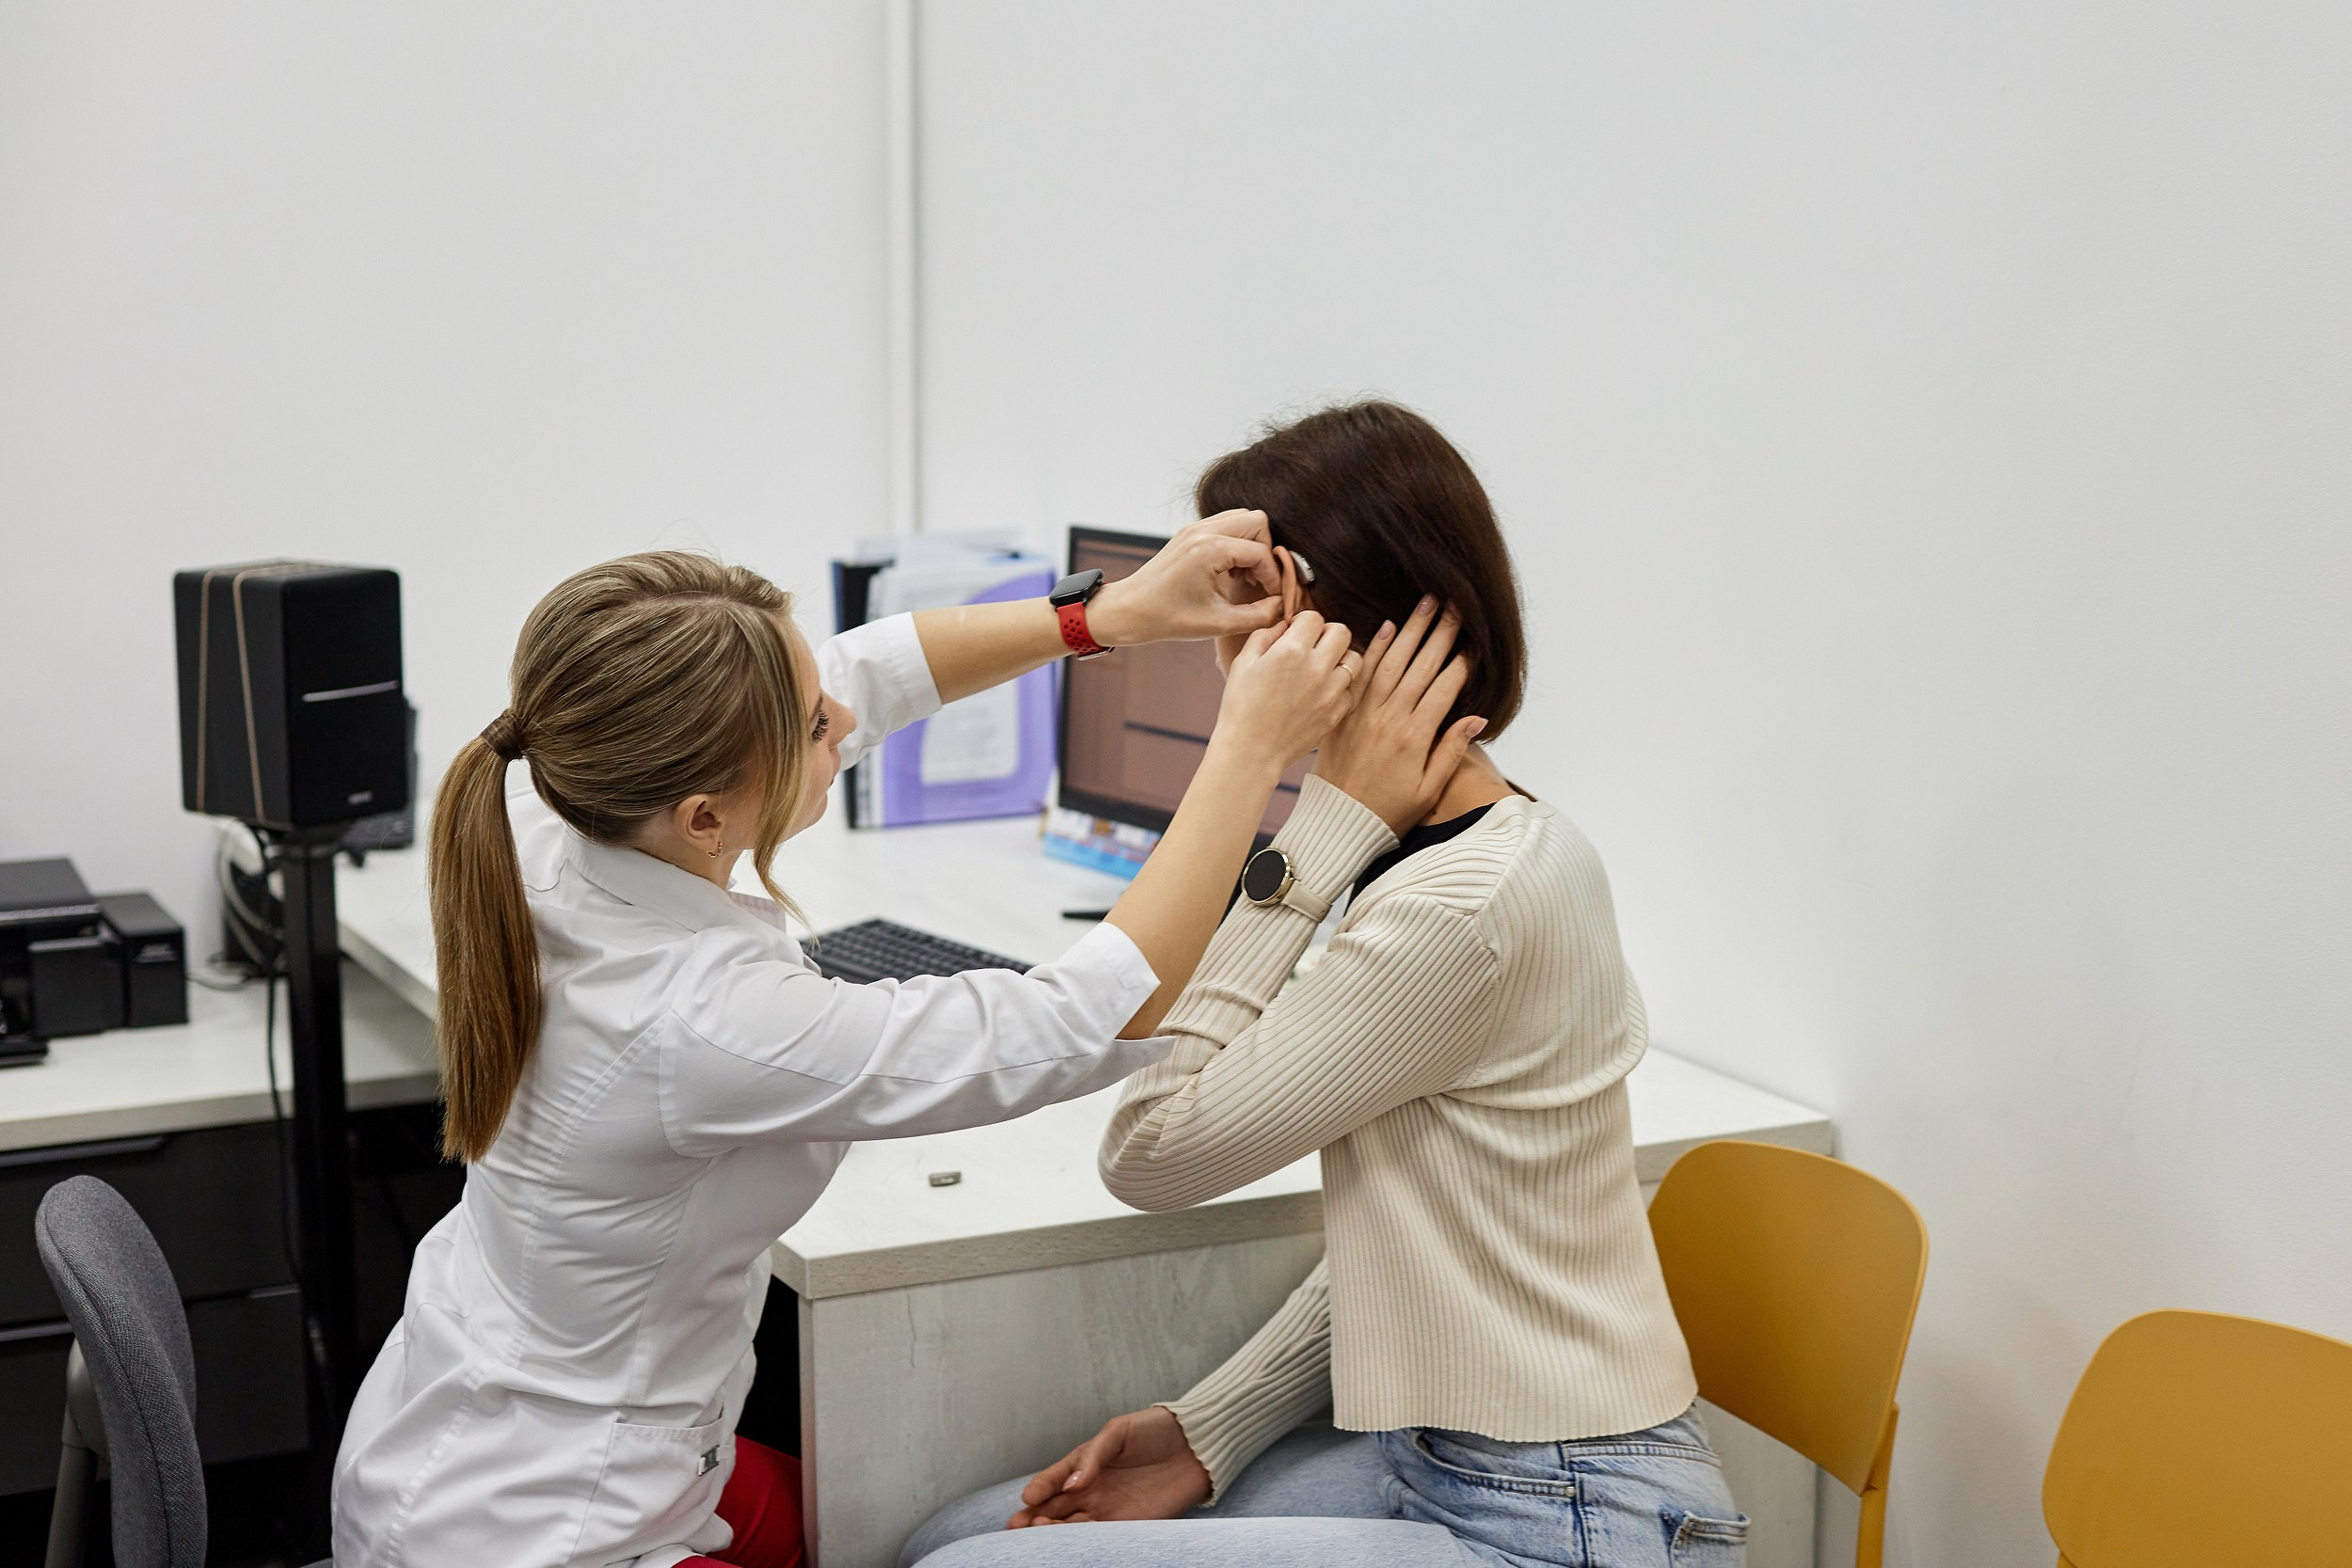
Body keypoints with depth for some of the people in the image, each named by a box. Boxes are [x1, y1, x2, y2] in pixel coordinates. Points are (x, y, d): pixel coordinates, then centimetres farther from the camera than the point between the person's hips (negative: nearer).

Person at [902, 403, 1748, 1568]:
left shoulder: (1469, 904, -23)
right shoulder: (1474, 852, 9)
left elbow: (1153, 1153, -15)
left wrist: (1323, 830, -17)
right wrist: (1207, 1432, 8)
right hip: (1441, 1461, 10)